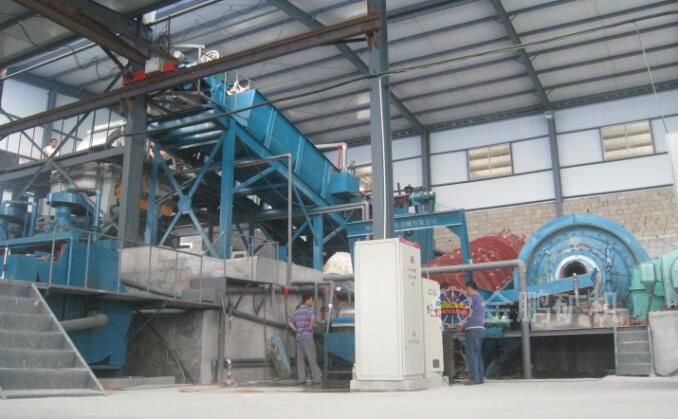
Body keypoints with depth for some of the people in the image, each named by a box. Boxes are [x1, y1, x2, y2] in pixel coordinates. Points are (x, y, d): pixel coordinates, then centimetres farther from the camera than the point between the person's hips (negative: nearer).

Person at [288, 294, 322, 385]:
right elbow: (313, 317, -29)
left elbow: (289, 321, 26)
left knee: (300, 359, 6)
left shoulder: (297, 311, 16)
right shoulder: (309, 309, -8)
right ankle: (317, 378, -4)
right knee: (311, 358, -5)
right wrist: (311, 326, -15)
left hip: (299, 337, 7)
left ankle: (301, 378, 3)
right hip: (307, 337, -7)